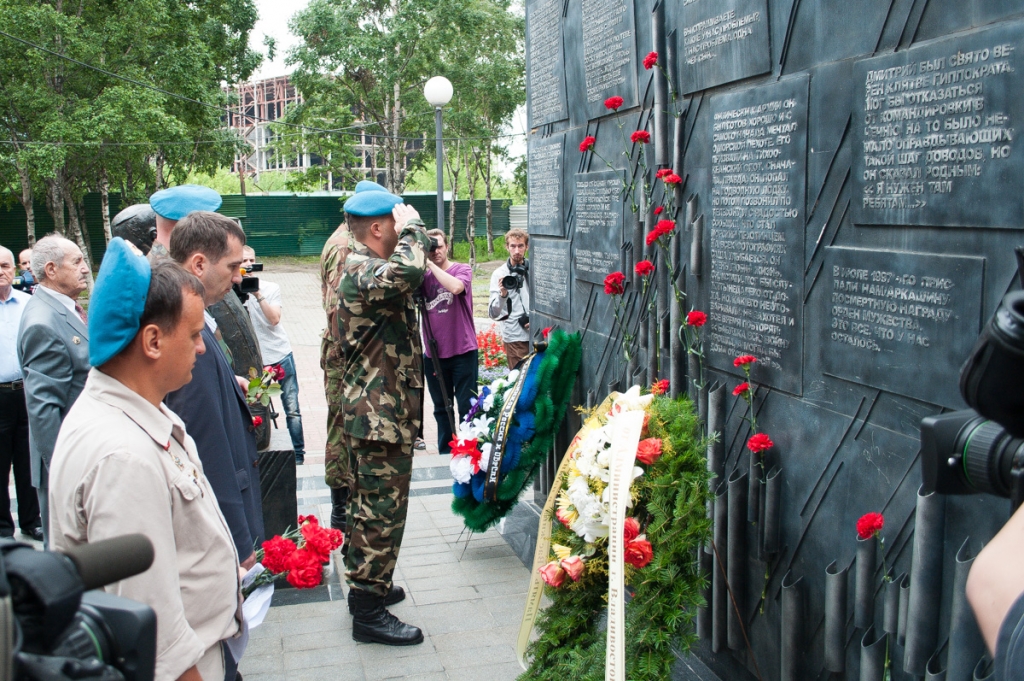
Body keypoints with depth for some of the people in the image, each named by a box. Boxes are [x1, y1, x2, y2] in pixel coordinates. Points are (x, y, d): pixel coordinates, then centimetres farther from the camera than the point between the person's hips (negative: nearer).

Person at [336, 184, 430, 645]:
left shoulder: (362, 268, 14)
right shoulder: (363, 273, -21)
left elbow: (410, 272, 24)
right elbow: (408, 271, -40)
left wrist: (412, 235, 7)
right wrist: (411, 226, -24)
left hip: (371, 412, 11)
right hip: (382, 416, -11)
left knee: (368, 503, 21)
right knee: (383, 509, -4)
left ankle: (366, 585, 35)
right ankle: (369, 612, 5)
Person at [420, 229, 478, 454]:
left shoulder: (462, 269, -3)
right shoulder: (423, 276, 7)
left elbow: (456, 287, -24)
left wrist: (430, 263, -19)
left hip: (462, 351, -4)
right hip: (433, 353, 4)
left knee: (467, 406, 0)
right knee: (441, 408, 13)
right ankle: (445, 451, 24)